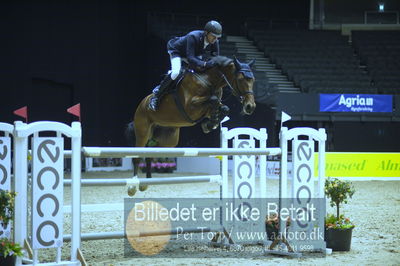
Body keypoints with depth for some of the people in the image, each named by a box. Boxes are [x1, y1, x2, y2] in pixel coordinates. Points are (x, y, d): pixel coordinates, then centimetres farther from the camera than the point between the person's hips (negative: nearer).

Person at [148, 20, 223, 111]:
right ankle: (157, 95, -17)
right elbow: (190, 59, -48)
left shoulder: (215, 43, -23)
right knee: (176, 73, -31)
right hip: (177, 51, -7)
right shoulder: (193, 37, -41)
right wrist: (205, 64, -62)